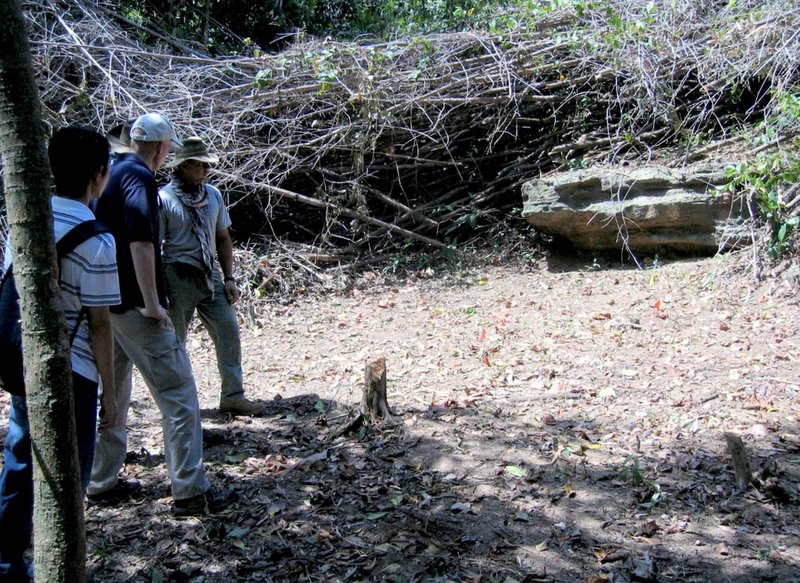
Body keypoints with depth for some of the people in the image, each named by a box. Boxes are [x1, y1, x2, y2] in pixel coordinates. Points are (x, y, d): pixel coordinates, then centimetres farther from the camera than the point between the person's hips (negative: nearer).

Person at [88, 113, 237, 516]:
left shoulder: (109, 175, 15)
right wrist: (151, 302, -20)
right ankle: (190, 491, -5)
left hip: (105, 302, 10)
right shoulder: (139, 178, -12)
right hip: (134, 304, -9)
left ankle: (101, 483, 25)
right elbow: (140, 243, -22)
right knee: (177, 392, -5)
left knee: (111, 393, 17)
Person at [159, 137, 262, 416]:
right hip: (178, 277, -5)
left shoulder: (213, 195, 8)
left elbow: (223, 238, 13)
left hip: (209, 275, 5)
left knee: (228, 331, 1)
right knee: (174, 341, 5)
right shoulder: (164, 199, -8)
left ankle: (233, 396, 10)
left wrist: (229, 279, 7)